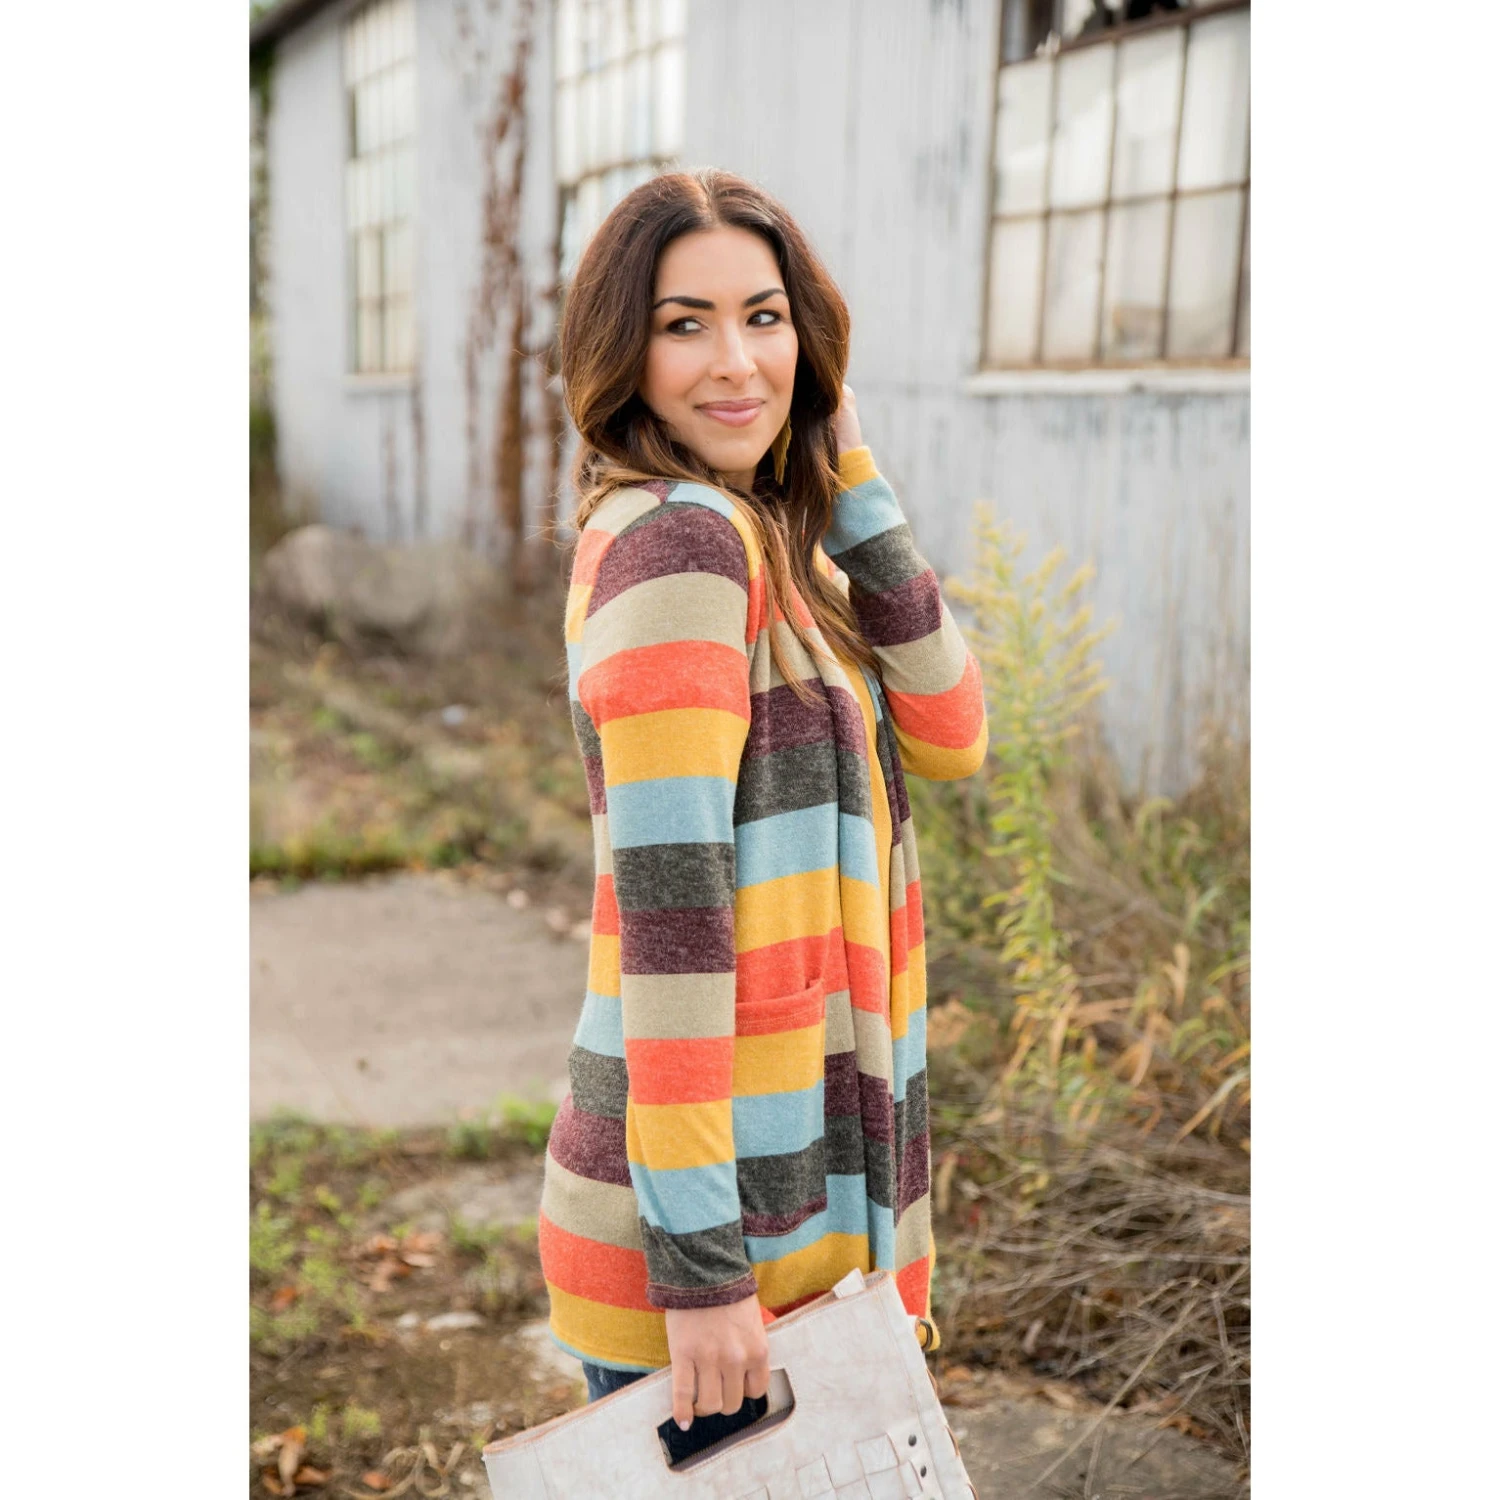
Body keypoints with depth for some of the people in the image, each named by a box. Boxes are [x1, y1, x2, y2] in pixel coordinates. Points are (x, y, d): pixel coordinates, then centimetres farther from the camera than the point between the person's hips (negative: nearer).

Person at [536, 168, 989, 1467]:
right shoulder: (680, 537, -17)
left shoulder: (764, 539, 11)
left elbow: (950, 735, 2)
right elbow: (670, 905, -22)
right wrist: (701, 1263, -21)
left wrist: (848, 477, -3)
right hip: (717, 1210, -9)